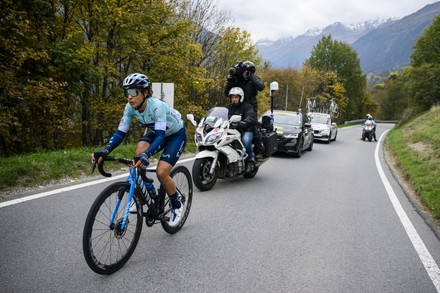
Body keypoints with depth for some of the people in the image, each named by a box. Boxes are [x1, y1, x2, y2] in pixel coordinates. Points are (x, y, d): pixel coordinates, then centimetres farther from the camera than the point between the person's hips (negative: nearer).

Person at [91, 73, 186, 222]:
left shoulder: (157, 106, -36)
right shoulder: (130, 107, -18)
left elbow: (160, 136, -44)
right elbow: (120, 132, -19)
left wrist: (146, 155, -61)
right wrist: (105, 151, -35)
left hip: (176, 134, -5)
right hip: (155, 132, 6)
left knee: (161, 172, -20)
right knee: (139, 155, -25)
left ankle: (177, 204, 7)